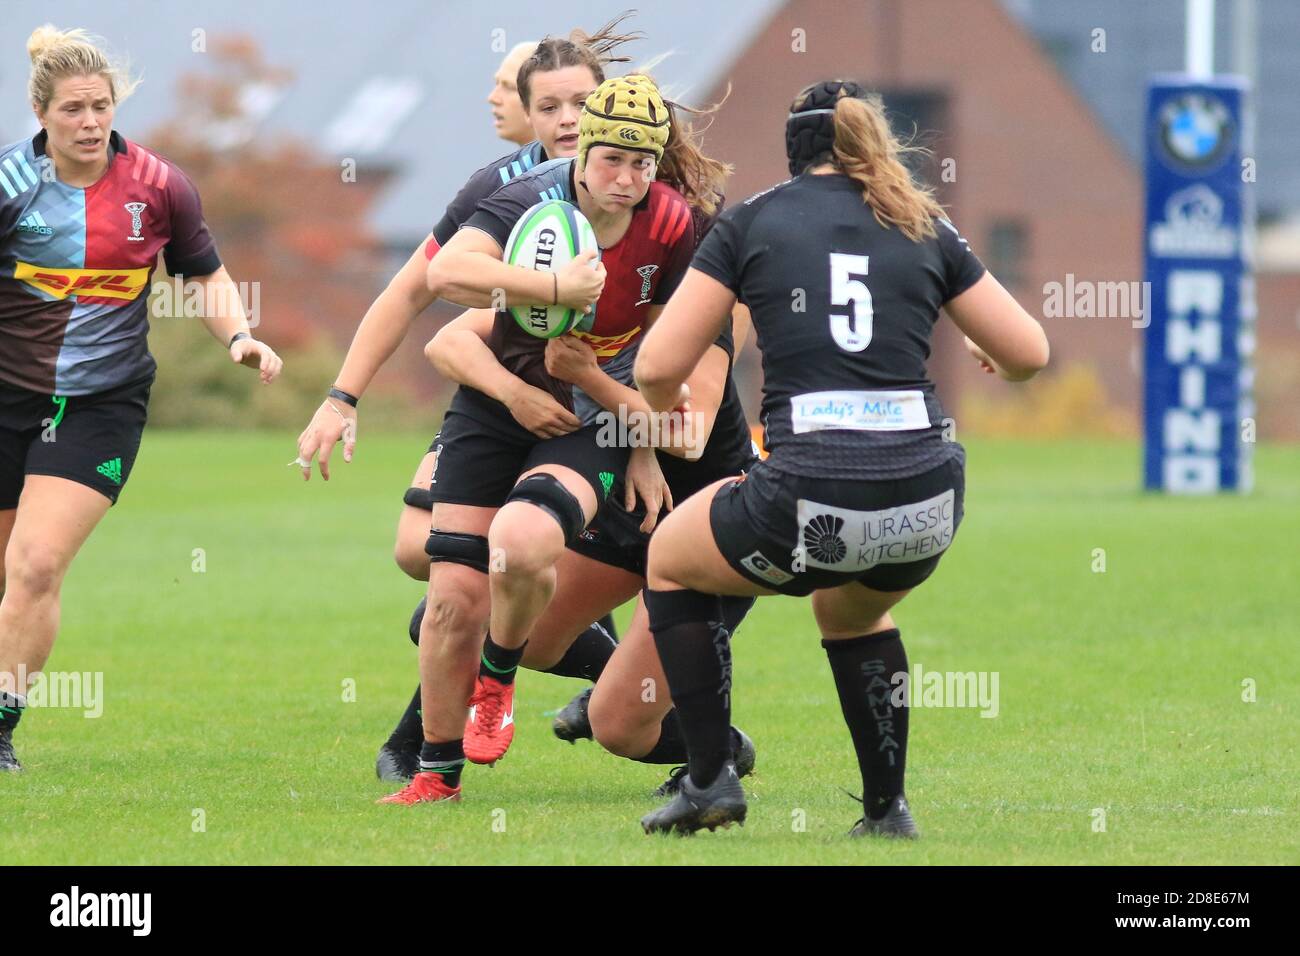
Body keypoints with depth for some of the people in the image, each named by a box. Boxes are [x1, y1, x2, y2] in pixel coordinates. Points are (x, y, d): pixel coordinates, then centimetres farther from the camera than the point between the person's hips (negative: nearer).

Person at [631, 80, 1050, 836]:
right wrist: (986, 357, 41)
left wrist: (670, 417, 28)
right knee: (851, 612, 37)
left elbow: (659, 368, 5)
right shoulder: (923, 227, 15)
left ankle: (712, 780, 18)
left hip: (813, 504, -4)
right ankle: (888, 808, 30)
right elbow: (1029, 353, 17)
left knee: (672, 559, 27)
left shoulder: (752, 222, 9)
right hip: (928, 503, 4)